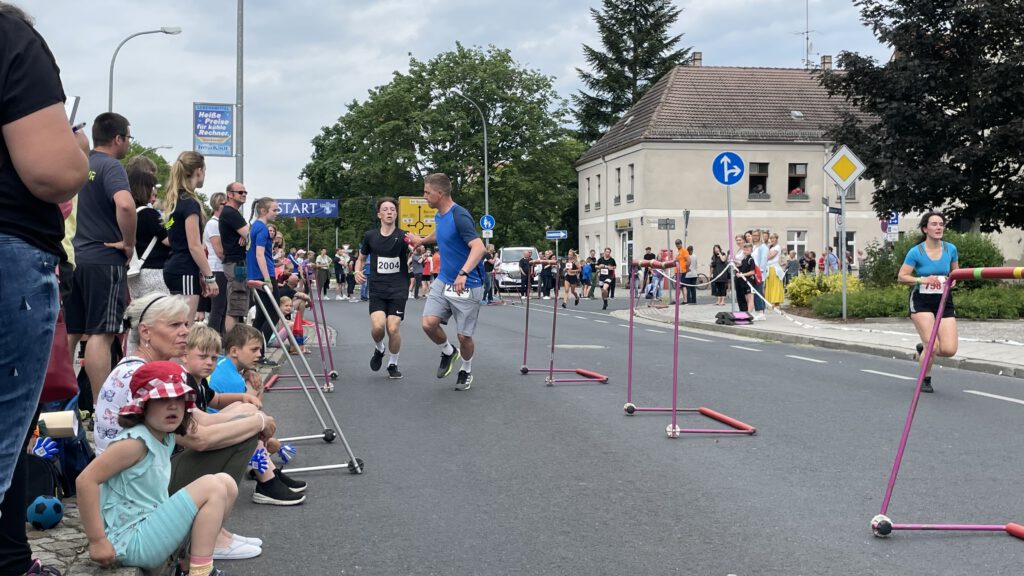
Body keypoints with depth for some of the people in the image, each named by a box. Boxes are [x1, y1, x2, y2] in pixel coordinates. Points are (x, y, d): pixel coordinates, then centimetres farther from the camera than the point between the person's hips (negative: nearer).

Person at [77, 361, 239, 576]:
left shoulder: (165, 439, 7)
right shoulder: (135, 442, -19)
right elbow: (86, 480, -25)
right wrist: (97, 541, -23)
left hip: (152, 527, 9)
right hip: (131, 541, -9)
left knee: (227, 484, 9)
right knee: (213, 487, -14)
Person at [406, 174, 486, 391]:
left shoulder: (460, 216, -21)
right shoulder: (439, 216, 5)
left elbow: (479, 247, -32)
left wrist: (463, 273, -45)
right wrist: (422, 240, 44)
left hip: (467, 285, -7)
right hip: (443, 281, 7)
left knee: (464, 336, 1)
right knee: (428, 324, -9)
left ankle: (466, 371, 29)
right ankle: (448, 352, 21)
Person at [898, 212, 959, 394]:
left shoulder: (950, 249, 2)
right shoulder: (916, 252, -9)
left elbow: (955, 271, 17)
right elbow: (902, 277, -6)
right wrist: (923, 279, -21)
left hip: (944, 302, 4)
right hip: (922, 302, -4)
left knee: (949, 350, -7)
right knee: (933, 346, -12)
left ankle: (923, 349, 27)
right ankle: (925, 380, 16)